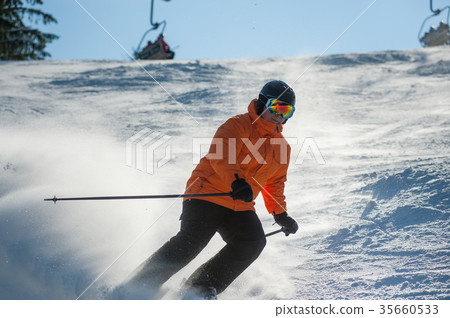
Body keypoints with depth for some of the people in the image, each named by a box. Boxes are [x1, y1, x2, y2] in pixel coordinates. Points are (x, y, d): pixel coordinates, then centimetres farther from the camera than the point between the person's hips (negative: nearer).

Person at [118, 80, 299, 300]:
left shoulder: (282, 147, 16)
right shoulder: (237, 126, -5)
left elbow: (275, 183, 31)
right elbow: (219, 157, -22)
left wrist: (280, 215, 23)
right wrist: (236, 181, -38)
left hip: (240, 207, 6)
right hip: (208, 194, -6)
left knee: (253, 243, -19)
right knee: (191, 241, -23)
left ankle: (200, 290, -12)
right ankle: (136, 289, -15)